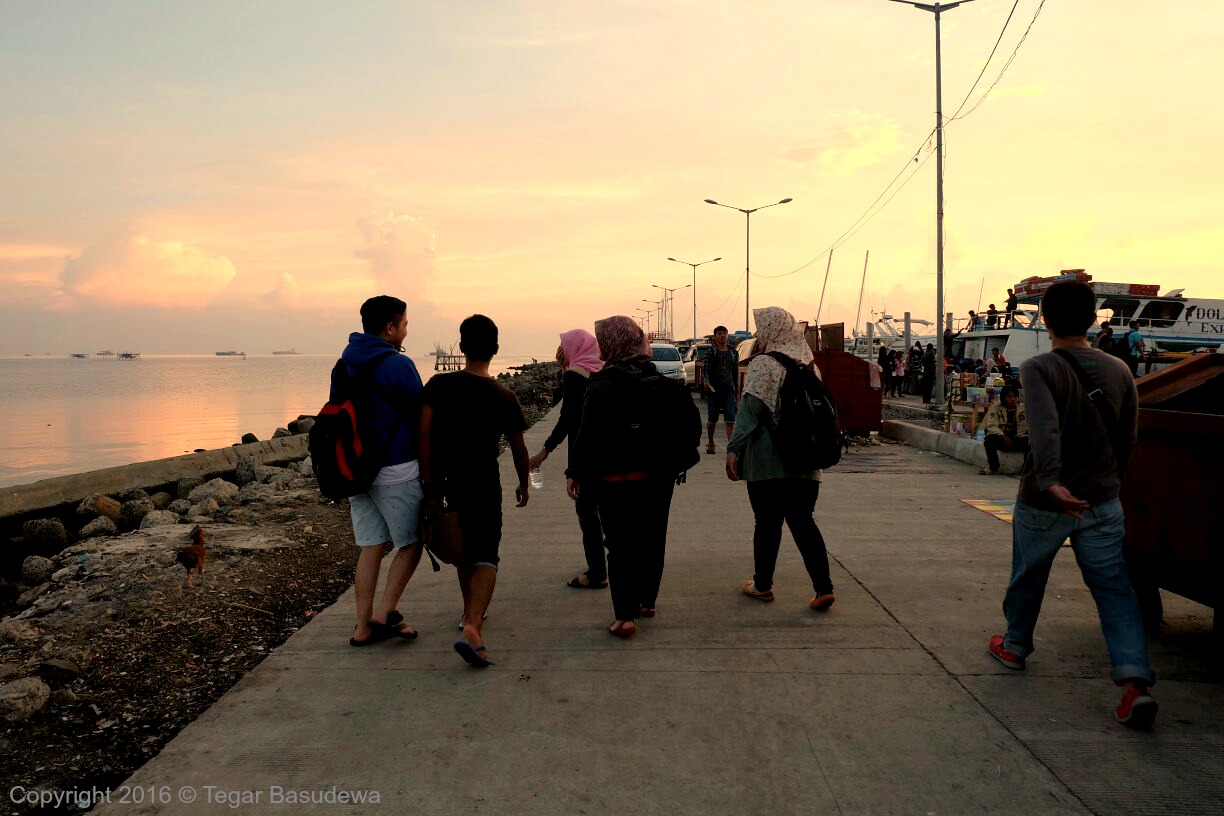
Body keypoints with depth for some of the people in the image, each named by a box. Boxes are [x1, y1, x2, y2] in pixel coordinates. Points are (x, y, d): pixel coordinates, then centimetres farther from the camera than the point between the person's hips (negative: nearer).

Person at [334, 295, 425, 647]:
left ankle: (364, 627, 14)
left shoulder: (342, 366, 9)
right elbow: (420, 417, -8)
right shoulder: (398, 365, -13)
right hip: (395, 469, -7)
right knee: (410, 544, 7)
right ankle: (384, 612, 0)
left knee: (370, 547, 12)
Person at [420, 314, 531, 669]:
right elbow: (518, 447, 4)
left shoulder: (438, 385, -6)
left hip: (447, 483, 3)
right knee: (484, 556, -2)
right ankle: (472, 626, -23)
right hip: (484, 484, -3)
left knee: (463, 548, 23)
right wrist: (523, 483, 20)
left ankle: (471, 611, 39)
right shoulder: (504, 397, -5)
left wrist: (429, 485, -7)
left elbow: (424, 434, -13)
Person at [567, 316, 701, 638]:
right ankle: (647, 601, 31)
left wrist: (575, 473, -9)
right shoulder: (659, 380, 5)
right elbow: (690, 418, 7)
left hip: (617, 478, -6)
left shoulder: (604, 385, -15)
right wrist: (677, 459, 13)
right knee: (652, 538, 18)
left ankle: (625, 615, -1)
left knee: (621, 545, 1)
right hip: (660, 475, 6)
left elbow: (590, 433, -18)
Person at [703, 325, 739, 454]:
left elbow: (736, 372, 14)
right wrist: (706, 380, -28)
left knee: (730, 417, -11)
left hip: (729, 389, 2)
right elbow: (706, 367, -8)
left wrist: (737, 391, 14)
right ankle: (711, 444, 23)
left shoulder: (733, 352, 10)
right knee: (712, 418, 6)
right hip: (713, 389, -2)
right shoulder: (710, 351, 1)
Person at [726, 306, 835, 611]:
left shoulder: (763, 364, -10)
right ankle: (823, 588, 0)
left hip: (768, 460, -5)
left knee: (767, 521, 6)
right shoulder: (808, 363, 9)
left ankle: (762, 585, 18)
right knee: (802, 520, 8)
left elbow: (751, 409, -17)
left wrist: (734, 448, -16)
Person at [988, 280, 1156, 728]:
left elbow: (1045, 429, -31)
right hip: (1102, 504, 3)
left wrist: (1050, 482, -41)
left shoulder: (1038, 368, -14)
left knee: (1027, 578, 17)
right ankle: (1135, 682, -9)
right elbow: (1128, 439, 10)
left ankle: (1014, 646, 36)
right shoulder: (1118, 371, 2)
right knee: (1114, 588, 3)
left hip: (1044, 503, -3)